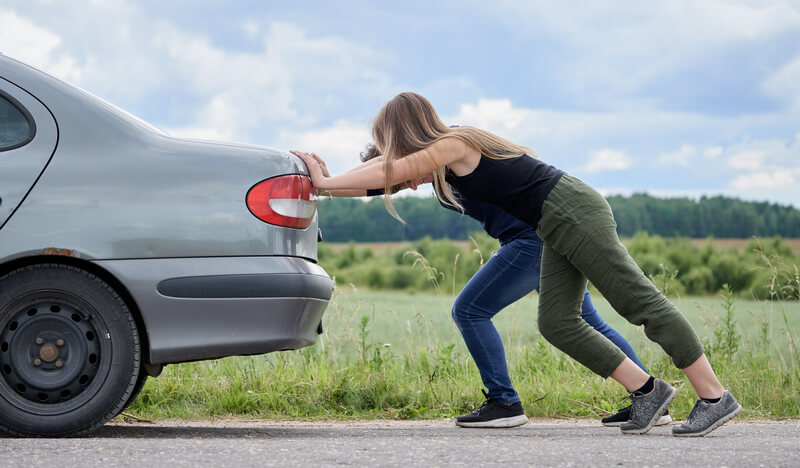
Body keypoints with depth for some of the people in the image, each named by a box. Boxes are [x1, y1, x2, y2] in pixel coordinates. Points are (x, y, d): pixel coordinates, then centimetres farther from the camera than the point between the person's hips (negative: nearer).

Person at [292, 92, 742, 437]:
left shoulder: (454, 145, -13)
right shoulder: (446, 152, 14)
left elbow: (389, 173, -16)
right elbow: (386, 168, 23)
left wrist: (325, 182, -7)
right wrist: (327, 179, 18)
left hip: (574, 212, -9)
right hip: (558, 229, 9)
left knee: (640, 300, -9)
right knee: (557, 323, 3)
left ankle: (716, 397, -8)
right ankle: (648, 392, 7)